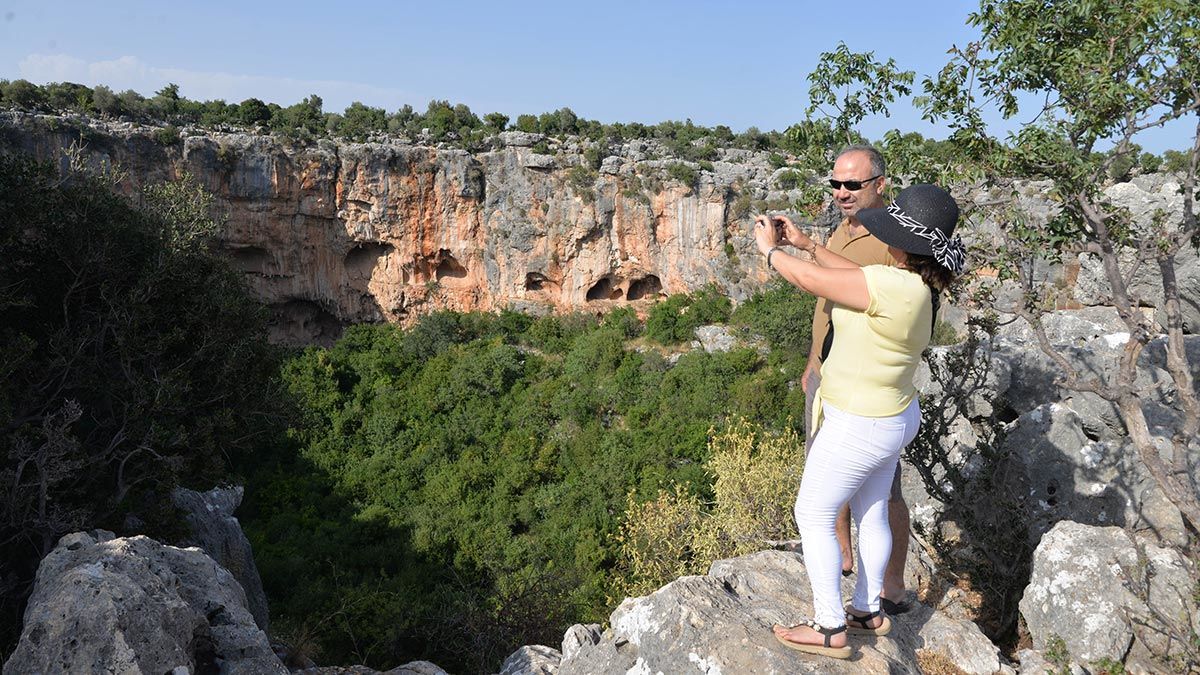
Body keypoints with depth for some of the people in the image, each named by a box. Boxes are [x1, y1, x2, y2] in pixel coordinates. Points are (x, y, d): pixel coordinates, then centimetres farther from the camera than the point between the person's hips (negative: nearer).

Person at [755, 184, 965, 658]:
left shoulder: (893, 286, -31)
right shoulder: (913, 285, -3)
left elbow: (808, 279, -23)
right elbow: (857, 276, 14)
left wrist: (770, 249, -4)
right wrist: (806, 244, 13)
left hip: (858, 428, -9)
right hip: (891, 419, 9)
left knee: (813, 517, 7)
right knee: (871, 515, 22)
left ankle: (829, 629, 19)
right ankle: (867, 611, 40)